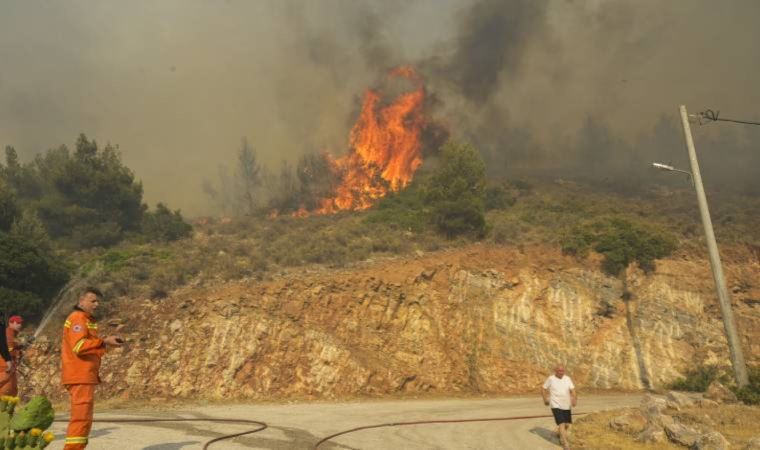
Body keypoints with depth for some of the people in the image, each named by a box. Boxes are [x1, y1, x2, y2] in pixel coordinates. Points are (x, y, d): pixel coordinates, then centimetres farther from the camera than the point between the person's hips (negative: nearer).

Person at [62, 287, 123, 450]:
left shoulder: (86, 319, 23)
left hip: (83, 375, 11)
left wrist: (105, 343, 4)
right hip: (80, 376, -11)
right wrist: (104, 342, -24)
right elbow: (79, 346, -23)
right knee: (82, 416, -12)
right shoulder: (78, 317, -10)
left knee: (81, 416, 15)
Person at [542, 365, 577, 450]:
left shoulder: (567, 378, 1)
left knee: (567, 424, 14)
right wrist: (545, 399, -9)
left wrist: (574, 399, -22)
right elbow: (543, 389, 1)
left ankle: (559, 432, 45)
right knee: (561, 424, -15)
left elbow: (573, 390, -5)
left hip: (566, 405, 4)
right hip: (556, 406, -4)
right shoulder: (551, 379, -7)